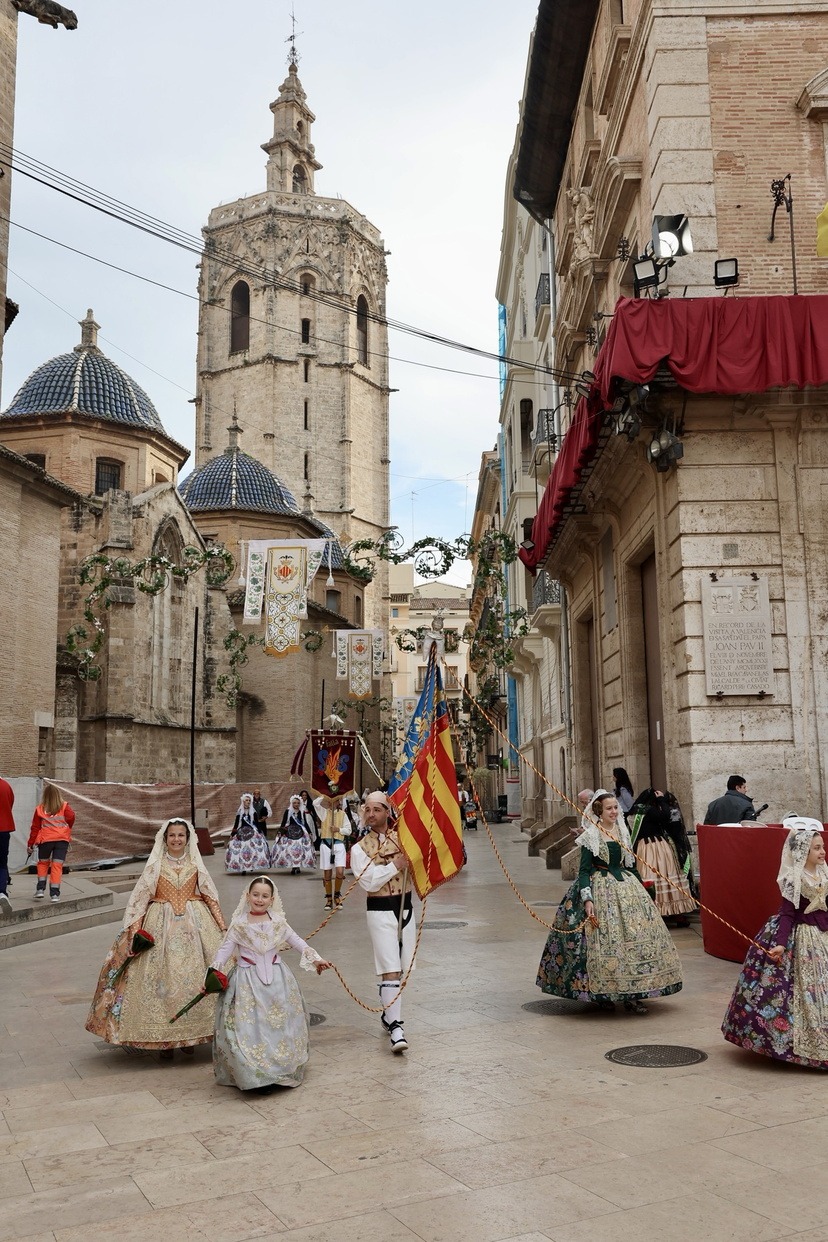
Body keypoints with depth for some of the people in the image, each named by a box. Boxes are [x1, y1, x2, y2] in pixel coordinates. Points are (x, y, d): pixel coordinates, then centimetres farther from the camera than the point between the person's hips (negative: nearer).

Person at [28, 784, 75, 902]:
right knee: (57, 865, 2)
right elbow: (71, 816, -15)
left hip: (45, 839, 1)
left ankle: (41, 889, 13)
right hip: (62, 839, -1)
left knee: (43, 863, 21)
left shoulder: (40, 809, 3)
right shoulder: (64, 806, 0)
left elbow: (35, 827, 5)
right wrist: (67, 827, 7)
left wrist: (30, 844, 11)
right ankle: (54, 893, 0)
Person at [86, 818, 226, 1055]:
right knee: (163, 977, -3)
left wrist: (221, 928, 4)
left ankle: (190, 1035, 15)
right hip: (162, 925, -2)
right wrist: (136, 932, -9)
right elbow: (139, 897, -1)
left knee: (192, 976, 1)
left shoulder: (195, 864, 4)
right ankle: (164, 1039, 8)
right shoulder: (156, 865, -1)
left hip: (193, 924, 2)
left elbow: (211, 896, 8)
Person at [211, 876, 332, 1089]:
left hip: (276, 980, 3)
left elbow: (296, 941, 10)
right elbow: (225, 949, -6)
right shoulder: (239, 924, -4)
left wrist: (315, 958, 4)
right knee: (250, 1026, -7)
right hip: (248, 982, -3)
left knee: (279, 1023, 7)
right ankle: (252, 1074, 3)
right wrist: (213, 974, -16)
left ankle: (282, 1070, 21)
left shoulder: (277, 921, 3)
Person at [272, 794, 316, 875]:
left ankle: (297, 866, 0)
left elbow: (306, 823, 11)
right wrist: (280, 831, -4)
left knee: (299, 849, -5)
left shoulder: (302, 812, 6)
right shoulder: (288, 811, 1)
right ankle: (293, 867, 1)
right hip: (290, 833, -1)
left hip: (301, 833, 1)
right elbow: (283, 822, 2)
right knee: (290, 850, -5)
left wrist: (310, 833, 9)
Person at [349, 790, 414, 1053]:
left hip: (405, 907, 4)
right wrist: (395, 865, -16)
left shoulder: (403, 838, 6)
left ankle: (389, 1015, 30)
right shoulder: (360, 848, -1)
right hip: (380, 911, -3)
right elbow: (369, 881, -14)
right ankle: (395, 1027, -10)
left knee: (399, 968, 12)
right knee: (390, 970, -11)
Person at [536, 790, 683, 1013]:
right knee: (604, 938, -6)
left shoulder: (623, 831, 9)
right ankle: (602, 993, 10)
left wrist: (640, 888, 18)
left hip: (626, 885, 5)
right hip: (601, 890, -5)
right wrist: (587, 900, -19)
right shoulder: (591, 836, -6)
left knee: (635, 933, -3)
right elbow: (584, 870, -9)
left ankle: (631, 994, 3)